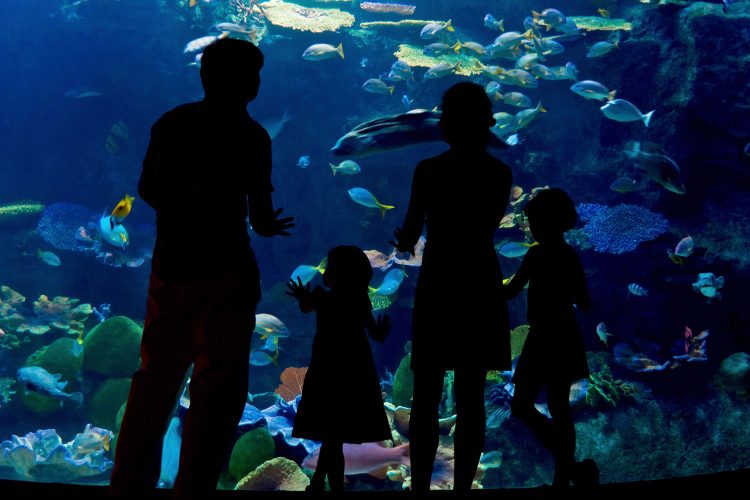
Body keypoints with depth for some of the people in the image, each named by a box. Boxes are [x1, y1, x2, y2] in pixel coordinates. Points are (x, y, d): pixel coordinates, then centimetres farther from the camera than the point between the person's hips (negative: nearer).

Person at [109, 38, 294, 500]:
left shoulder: (171, 123, 6)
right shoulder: (250, 136, -8)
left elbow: (148, 191, 12)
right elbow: (260, 212, -9)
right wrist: (268, 224, 13)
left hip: (170, 267, 6)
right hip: (225, 272, -6)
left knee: (155, 380, 15)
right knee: (218, 390, 1)